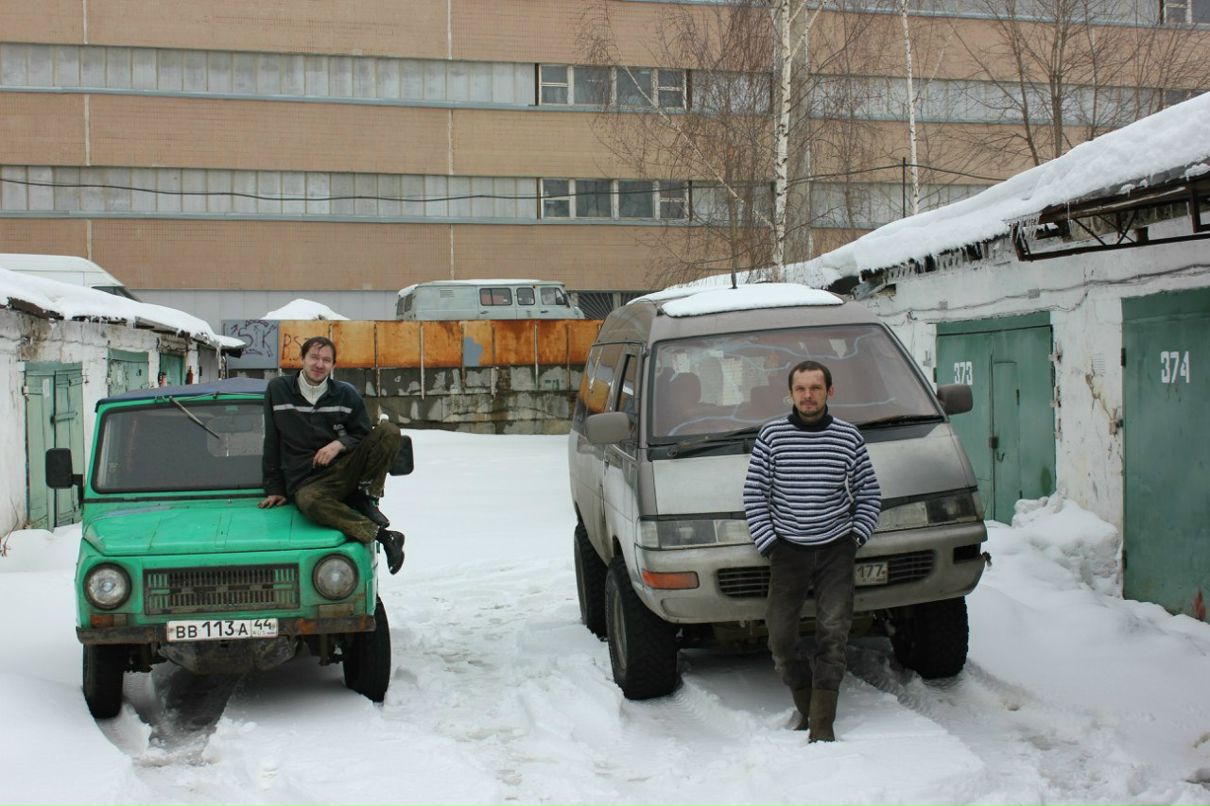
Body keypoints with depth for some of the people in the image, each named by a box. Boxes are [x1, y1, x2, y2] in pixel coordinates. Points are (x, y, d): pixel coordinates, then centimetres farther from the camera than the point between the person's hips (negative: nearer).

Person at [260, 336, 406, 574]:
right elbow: (272, 443, 9)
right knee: (309, 502, -41)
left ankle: (365, 498, -12)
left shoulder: (346, 394, 7)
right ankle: (382, 535, -37)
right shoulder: (278, 390, 5)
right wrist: (274, 489, 5)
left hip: (345, 470, 2)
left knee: (388, 431, -19)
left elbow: (364, 437, 12)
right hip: (306, 482, -2)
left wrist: (340, 444, -10)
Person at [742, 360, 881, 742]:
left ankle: (823, 724, -6)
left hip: (836, 549, 0)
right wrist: (767, 542, -3)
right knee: (781, 639, -1)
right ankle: (806, 707, 19)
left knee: (833, 633, -9)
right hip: (788, 550, 0)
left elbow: (870, 493, 12)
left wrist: (858, 535, 1)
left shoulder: (849, 437, 2)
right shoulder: (771, 435, -1)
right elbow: (754, 494, 3)